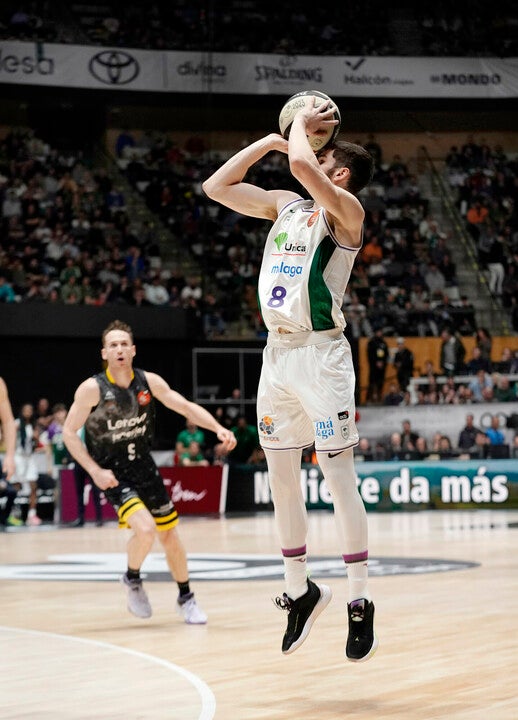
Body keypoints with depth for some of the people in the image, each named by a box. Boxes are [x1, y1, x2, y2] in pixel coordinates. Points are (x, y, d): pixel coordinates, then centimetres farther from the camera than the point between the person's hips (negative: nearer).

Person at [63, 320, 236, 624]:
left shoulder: (149, 382, -6)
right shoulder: (92, 389, -16)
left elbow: (186, 406, -5)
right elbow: (69, 432, -11)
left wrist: (218, 428, -21)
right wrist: (94, 470, -19)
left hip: (144, 467, 4)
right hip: (112, 474, -4)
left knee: (169, 533, 9)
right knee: (145, 529, -24)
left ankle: (186, 598, 30)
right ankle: (133, 579, 5)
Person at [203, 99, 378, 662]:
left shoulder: (345, 210, -7)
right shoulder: (284, 205, 14)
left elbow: (301, 164, -25)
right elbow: (216, 187, 15)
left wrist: (302, 127, -5)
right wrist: (272, 139, 12)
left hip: (320, 353, -7)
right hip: (277, 352, 7)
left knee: (338, 477, -6)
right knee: (281, 479, 10)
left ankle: (360, 603, 0)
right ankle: (300, 592, 22)